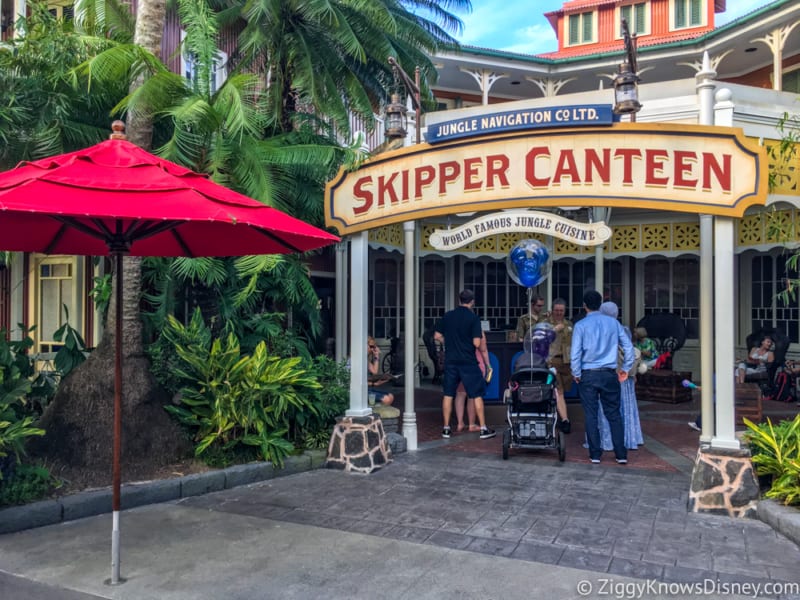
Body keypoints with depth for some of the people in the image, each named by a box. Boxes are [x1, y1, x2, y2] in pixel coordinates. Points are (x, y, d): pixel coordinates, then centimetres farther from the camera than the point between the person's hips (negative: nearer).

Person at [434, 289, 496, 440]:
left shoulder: (447, 316, 3)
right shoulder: (473, 318, -9)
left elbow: (437, 336, 7)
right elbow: (477, 343, -14)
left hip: (450, 360, 4)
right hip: (468, 361, -3)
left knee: (448, 394, 11)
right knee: (477, 395, 5)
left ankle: (446, 428, 13)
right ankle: (483, 429, 8)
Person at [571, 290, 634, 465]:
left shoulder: (581, 325, -5)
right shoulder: (613, 322, 3)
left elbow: (575, 353, -9)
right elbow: (628, 347, 3)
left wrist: (576, 374, 3)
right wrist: (626, 369, 13)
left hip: (588, 375, -2)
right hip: (609, 374, 2)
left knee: (591, 415, 5)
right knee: (614, 414, 10)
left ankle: (595, 454, 9)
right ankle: (621, 455, 11)